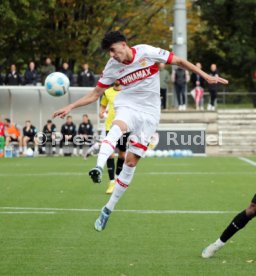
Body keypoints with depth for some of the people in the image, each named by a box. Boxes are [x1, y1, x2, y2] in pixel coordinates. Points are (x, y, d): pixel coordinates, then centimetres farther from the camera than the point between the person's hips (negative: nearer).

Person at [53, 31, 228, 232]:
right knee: (117, 127, -37)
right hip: (127, 106, 1)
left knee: (131, 161, -4)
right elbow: (95, 95, 8)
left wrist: (206, 76, -4)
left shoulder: (147, 53, -10)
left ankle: (108, 209, 4)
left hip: (149, 113, -1)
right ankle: (99, 167, -61)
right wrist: (70, 107, -1)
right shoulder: (112, 67, -1)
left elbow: (179, 61, -1)